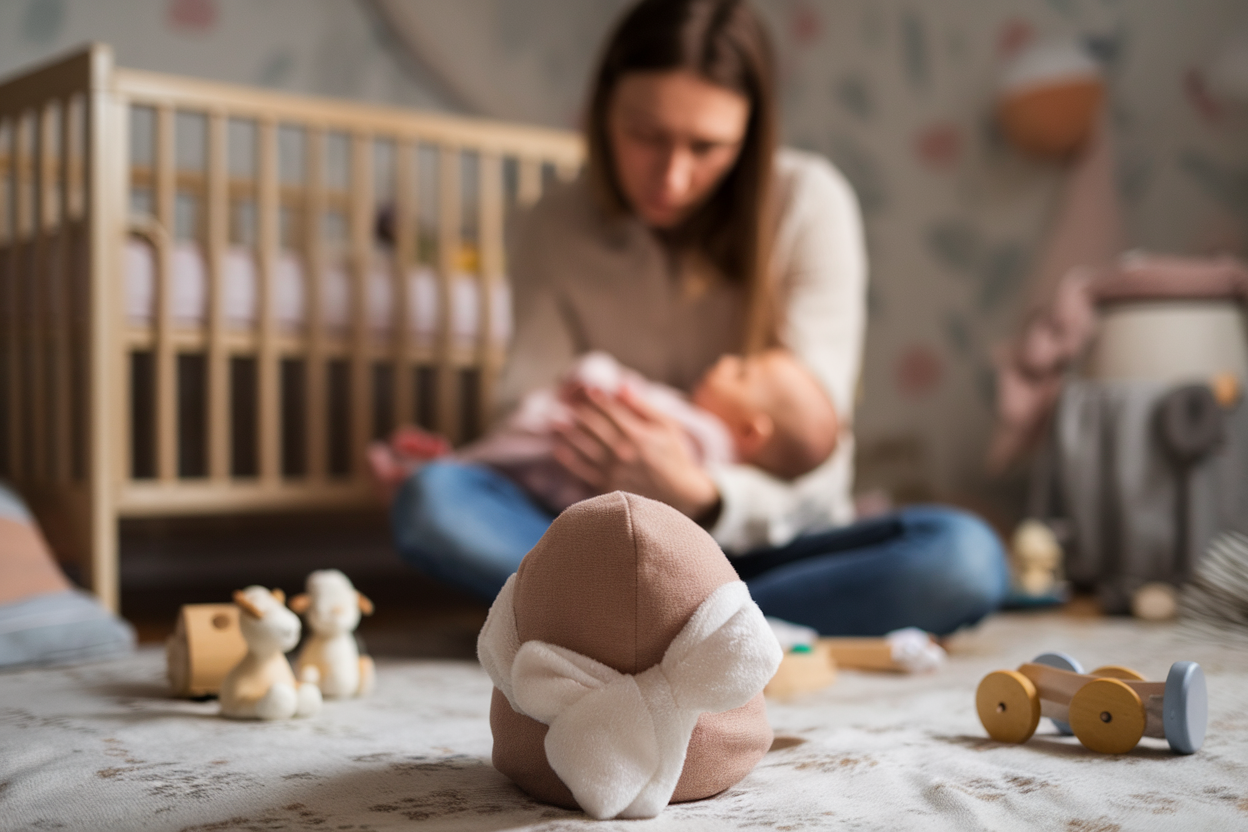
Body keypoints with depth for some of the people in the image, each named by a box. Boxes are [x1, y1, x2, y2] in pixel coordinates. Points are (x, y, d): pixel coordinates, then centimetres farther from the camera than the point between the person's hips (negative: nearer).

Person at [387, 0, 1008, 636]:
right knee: (431, 501, -26)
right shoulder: (555, 227, 0)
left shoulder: (808, 202, -8)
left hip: (768, 546, 0)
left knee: (966, 558, -30)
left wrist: (696, 497, -32)